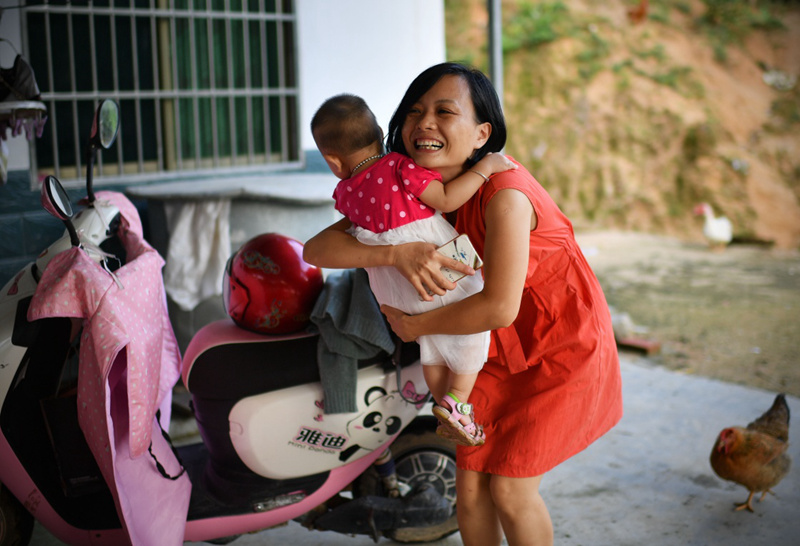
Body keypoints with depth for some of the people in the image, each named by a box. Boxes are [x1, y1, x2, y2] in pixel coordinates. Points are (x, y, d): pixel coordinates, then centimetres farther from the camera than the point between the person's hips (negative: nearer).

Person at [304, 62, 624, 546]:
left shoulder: (504, 192, -31)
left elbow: (499, 307, -33)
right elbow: (317, 250, -18)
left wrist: (413, 325, -19)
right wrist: (397, 253, -35)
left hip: (566, 348, -6)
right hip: (498, 354, 6)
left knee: (509, 488, -5)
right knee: (471, 486, 7)